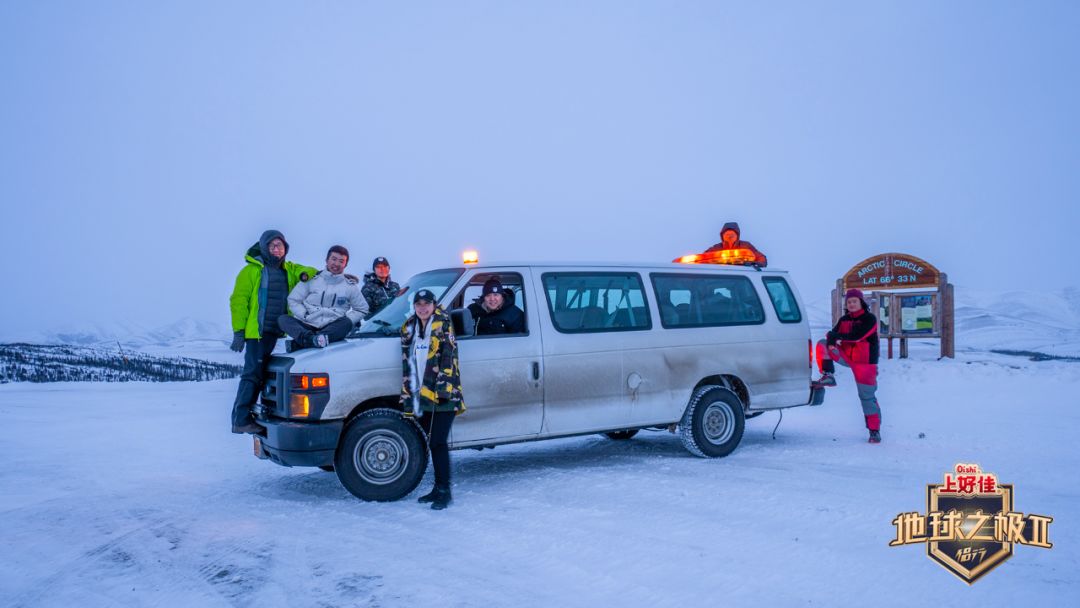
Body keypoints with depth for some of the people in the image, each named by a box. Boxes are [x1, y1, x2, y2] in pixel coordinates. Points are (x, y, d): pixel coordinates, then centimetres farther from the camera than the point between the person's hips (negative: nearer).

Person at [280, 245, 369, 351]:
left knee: (347, 323, -31)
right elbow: (293, 300, 12)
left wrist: (345, 321, 0)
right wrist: (304, 315, -6)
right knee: (282, 319, -23)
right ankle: (311, 339, -55)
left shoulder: (350, 286, 12)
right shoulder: (312, 279, 10)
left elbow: (362, 309, 17)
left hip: (332, 328, 0)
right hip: (307, 326, 1)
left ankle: (301, 342, -48)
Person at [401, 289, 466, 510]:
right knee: (432, 443, 12)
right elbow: (407, 363, 17)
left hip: (443, 395, -6)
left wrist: (443, 388, -18)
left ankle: (444, 490, 1)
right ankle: (438, 487, 22)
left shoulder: (443, 324, -4)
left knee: (438, 443, -7)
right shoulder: (409, 328, 14)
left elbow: (448, 358, -10)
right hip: (422, 395, 6)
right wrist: (408, 394, 13)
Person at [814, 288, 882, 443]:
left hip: (865, 362, -5)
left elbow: (855, 336, -21)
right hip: (846, 357, 5)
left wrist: (835, 335, -13)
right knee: (822, 344, -9)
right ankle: (828, 376, -10)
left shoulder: (869, 319, -8)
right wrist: (830, 342, -26)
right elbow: (833, 335, -2)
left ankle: (875, 430, 3)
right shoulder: (844, 320, 10)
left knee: (867, 396, -5)